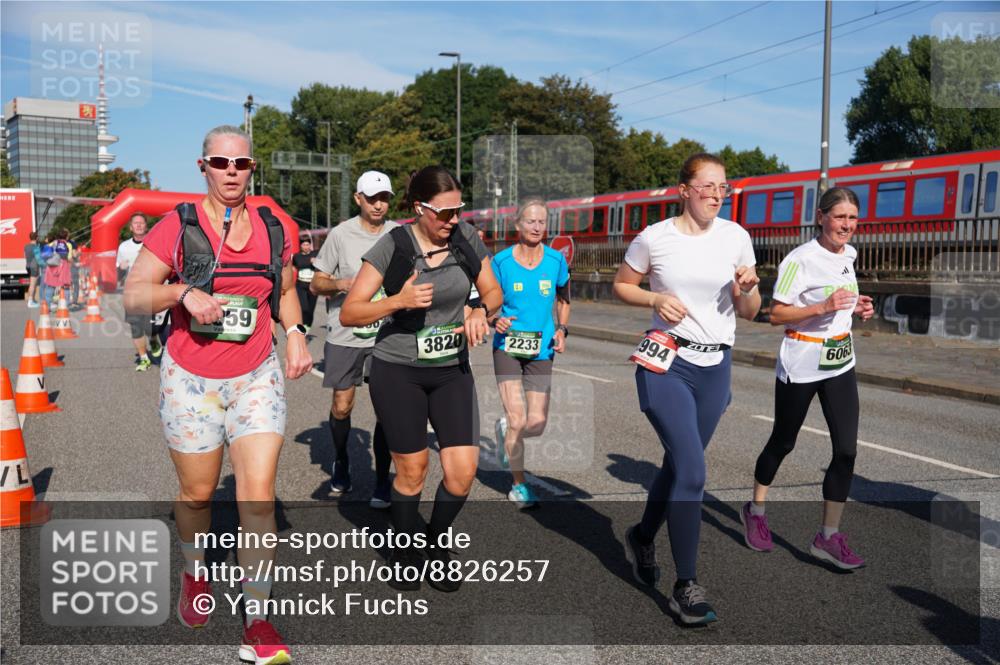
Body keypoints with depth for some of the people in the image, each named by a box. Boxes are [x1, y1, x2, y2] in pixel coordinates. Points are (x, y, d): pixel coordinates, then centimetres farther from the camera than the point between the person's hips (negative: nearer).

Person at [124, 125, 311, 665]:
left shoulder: (272, 229, 3)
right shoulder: (178, 226, -6)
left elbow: (286, 290, 18)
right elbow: (133, 296, -7)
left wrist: (295, 332, -1)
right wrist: (183, 291, -25)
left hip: (257, 377, 2)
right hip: (191, 379, -1)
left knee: (259, 495, -7)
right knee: (197, 493, 13)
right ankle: (193, 572, 44)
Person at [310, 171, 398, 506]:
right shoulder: (340, 234, -2)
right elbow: (315, 284, 2)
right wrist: (339, 284, -17)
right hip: (345, 335, -1)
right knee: (341, 406, 7)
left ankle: (382, 480, 7)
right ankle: (341, 462, 34)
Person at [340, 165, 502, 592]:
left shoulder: (467, 239, -3)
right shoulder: (393, 247, -13)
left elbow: (493, 292, 9)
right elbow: (348, 313, -12)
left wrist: (481, 312, -13)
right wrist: (398, 301, -28)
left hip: (452, 369, 3)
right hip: (398, 370, -3)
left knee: (463, 469, -4)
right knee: (412, 471, 4)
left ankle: (436, 544, 24)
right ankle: (402, 553, 29)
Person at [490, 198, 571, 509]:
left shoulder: (556, 260, 0)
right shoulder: (501, 261, -5)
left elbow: (563, 298, 15)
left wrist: (562, 330, 1)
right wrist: (495, 319, -16)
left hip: (542, 351, 2)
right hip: (507, 348, -2)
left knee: (536, 426, -1)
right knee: (518, 420, -8)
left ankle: (505, 427, 35)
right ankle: (519, 485, 13)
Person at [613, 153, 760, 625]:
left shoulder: (736, 237, 3)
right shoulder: (655, 237, -5)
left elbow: (749, 313, 8)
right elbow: (621, 285, 9)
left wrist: (747, 288, -14)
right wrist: (655, 300, -10)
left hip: (715, 366, 4)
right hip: (666, 361, -4)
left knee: (679, 464, 15)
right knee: (692, 471, -15)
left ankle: (642, 538, 42)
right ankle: (686, 586, -4)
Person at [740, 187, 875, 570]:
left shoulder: (848, 254, 7)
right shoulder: (800, 259, -15)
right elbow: (776, 315, -15)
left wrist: (858, 309, 3)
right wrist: (822, 308, -26)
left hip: (840, 364, 6)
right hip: (801, 365, -6)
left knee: (846, 449, -3)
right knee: (782, 442, 10)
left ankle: (828, 537, 7)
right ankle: (755, 510, 33)